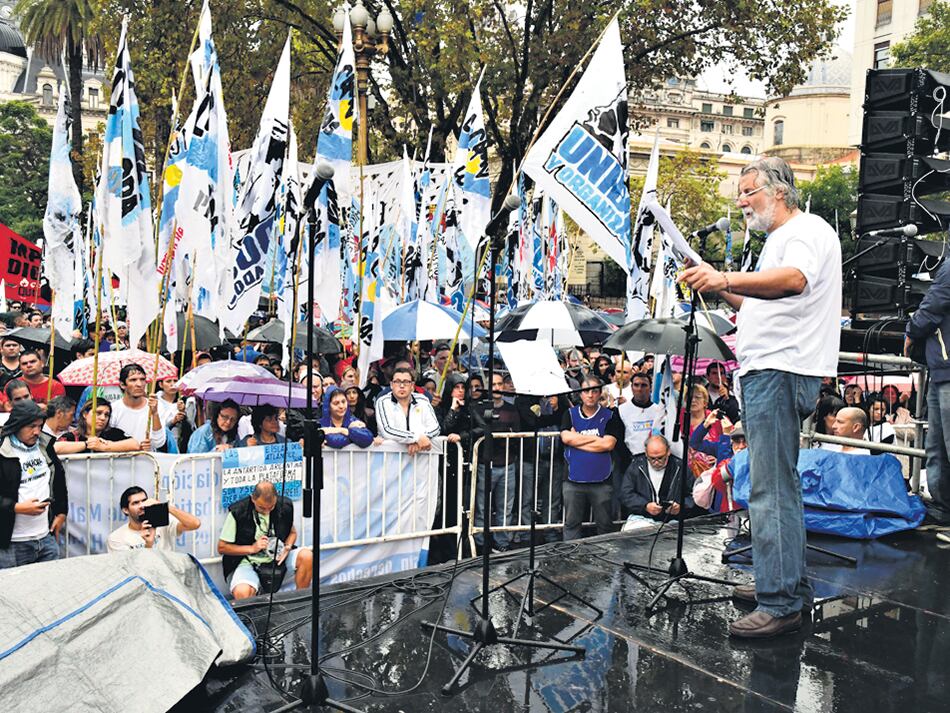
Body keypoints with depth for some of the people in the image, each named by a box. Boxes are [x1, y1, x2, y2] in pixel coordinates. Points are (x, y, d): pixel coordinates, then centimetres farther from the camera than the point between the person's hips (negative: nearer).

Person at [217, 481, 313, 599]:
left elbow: (292, 532, 15)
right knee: (242, 593, -36)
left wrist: (287, 548, -8)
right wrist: (252, 548, -16)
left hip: (277, 557, 4)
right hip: (247, 561, -3)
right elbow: (222, 547, -5)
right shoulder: (237, 512, -13)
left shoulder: (285, 506, -4)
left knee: (307, 556, -24)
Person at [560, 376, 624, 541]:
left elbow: (608, 444, -11)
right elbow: (566, 437, -10)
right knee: (571, 525, 7)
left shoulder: (610, 416, 3)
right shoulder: (570, 414, 7)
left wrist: (577, 440, -7)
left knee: (605, 525, 8)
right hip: (574, 482, 1)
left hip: (602, 482, -1)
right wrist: (597, 438, -7)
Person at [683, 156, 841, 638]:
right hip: (764, 371, 11)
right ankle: (788, 583, 26)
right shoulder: (779, 240, 24)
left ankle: (780, 604, -6)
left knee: (771, 489, -12)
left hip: (782, 372, -11)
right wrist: (718, 288, 14)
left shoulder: (808, 230, -7)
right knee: (777, 484, 15)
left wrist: (726, 279, -44)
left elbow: (794, 280, -30)